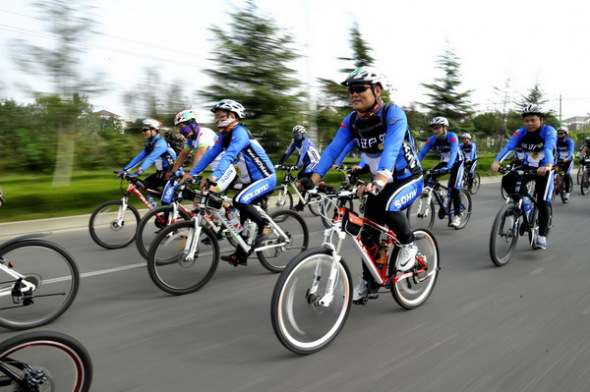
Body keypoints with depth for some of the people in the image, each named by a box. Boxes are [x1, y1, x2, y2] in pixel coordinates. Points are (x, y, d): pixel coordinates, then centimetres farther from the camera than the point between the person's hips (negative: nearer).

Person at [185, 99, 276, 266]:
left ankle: (263, 225, -7)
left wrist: (213, 177, -45)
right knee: (242, 216, 11)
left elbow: (228, 156, -34)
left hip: (265, 178, -9)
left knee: (239, 201, -29)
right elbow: (210, 155, 4)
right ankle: (241, 255, 22)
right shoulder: (224, 136, 7)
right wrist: (191, 174, -3)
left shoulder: (240, 132, -20)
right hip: (250, 180, 9)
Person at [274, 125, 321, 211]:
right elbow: (287, 153, -5)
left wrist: (296, 166, -47)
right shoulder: (294, 141, 1)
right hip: (306, 163, 8)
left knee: (302, 175, -23)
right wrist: (279, 164, -15)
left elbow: (301, 153, -35)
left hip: (314, 162, -8)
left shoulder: (305, 141, -21)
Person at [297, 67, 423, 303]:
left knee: (387, 205, -35)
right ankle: (369, 281, 22)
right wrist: (314, 177, -30)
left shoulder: (393, 114, -23)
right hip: (380, 182, 6)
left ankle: (408, 245, -6)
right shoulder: (351, 121, -6)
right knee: (368, 232, 2)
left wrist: (379, 180, -56)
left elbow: (391, 148, -40)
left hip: (408, 179, -6)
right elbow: (333, 149, -15)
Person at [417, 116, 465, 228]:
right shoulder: (432, 139, -15)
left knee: (454, 189, -16)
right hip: (444, 162, 5)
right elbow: (422, 153, -20)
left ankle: (457, 215, -5)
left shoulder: (452, 136, -27)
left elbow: (453, 152, -39)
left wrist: (448, 167, -55)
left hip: (456, 162, -5)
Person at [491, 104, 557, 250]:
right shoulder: (521, 133, -10)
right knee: (507, 180, -24)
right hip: (527, 167, 3)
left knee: (543, 202, -13)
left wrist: (548, 165, -56)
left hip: (544, 170, -3)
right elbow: (508, 146, -25)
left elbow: (549, 148, -37)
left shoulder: (549, 131, -19)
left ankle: (542, 236, -3)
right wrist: (497, 162, -44)